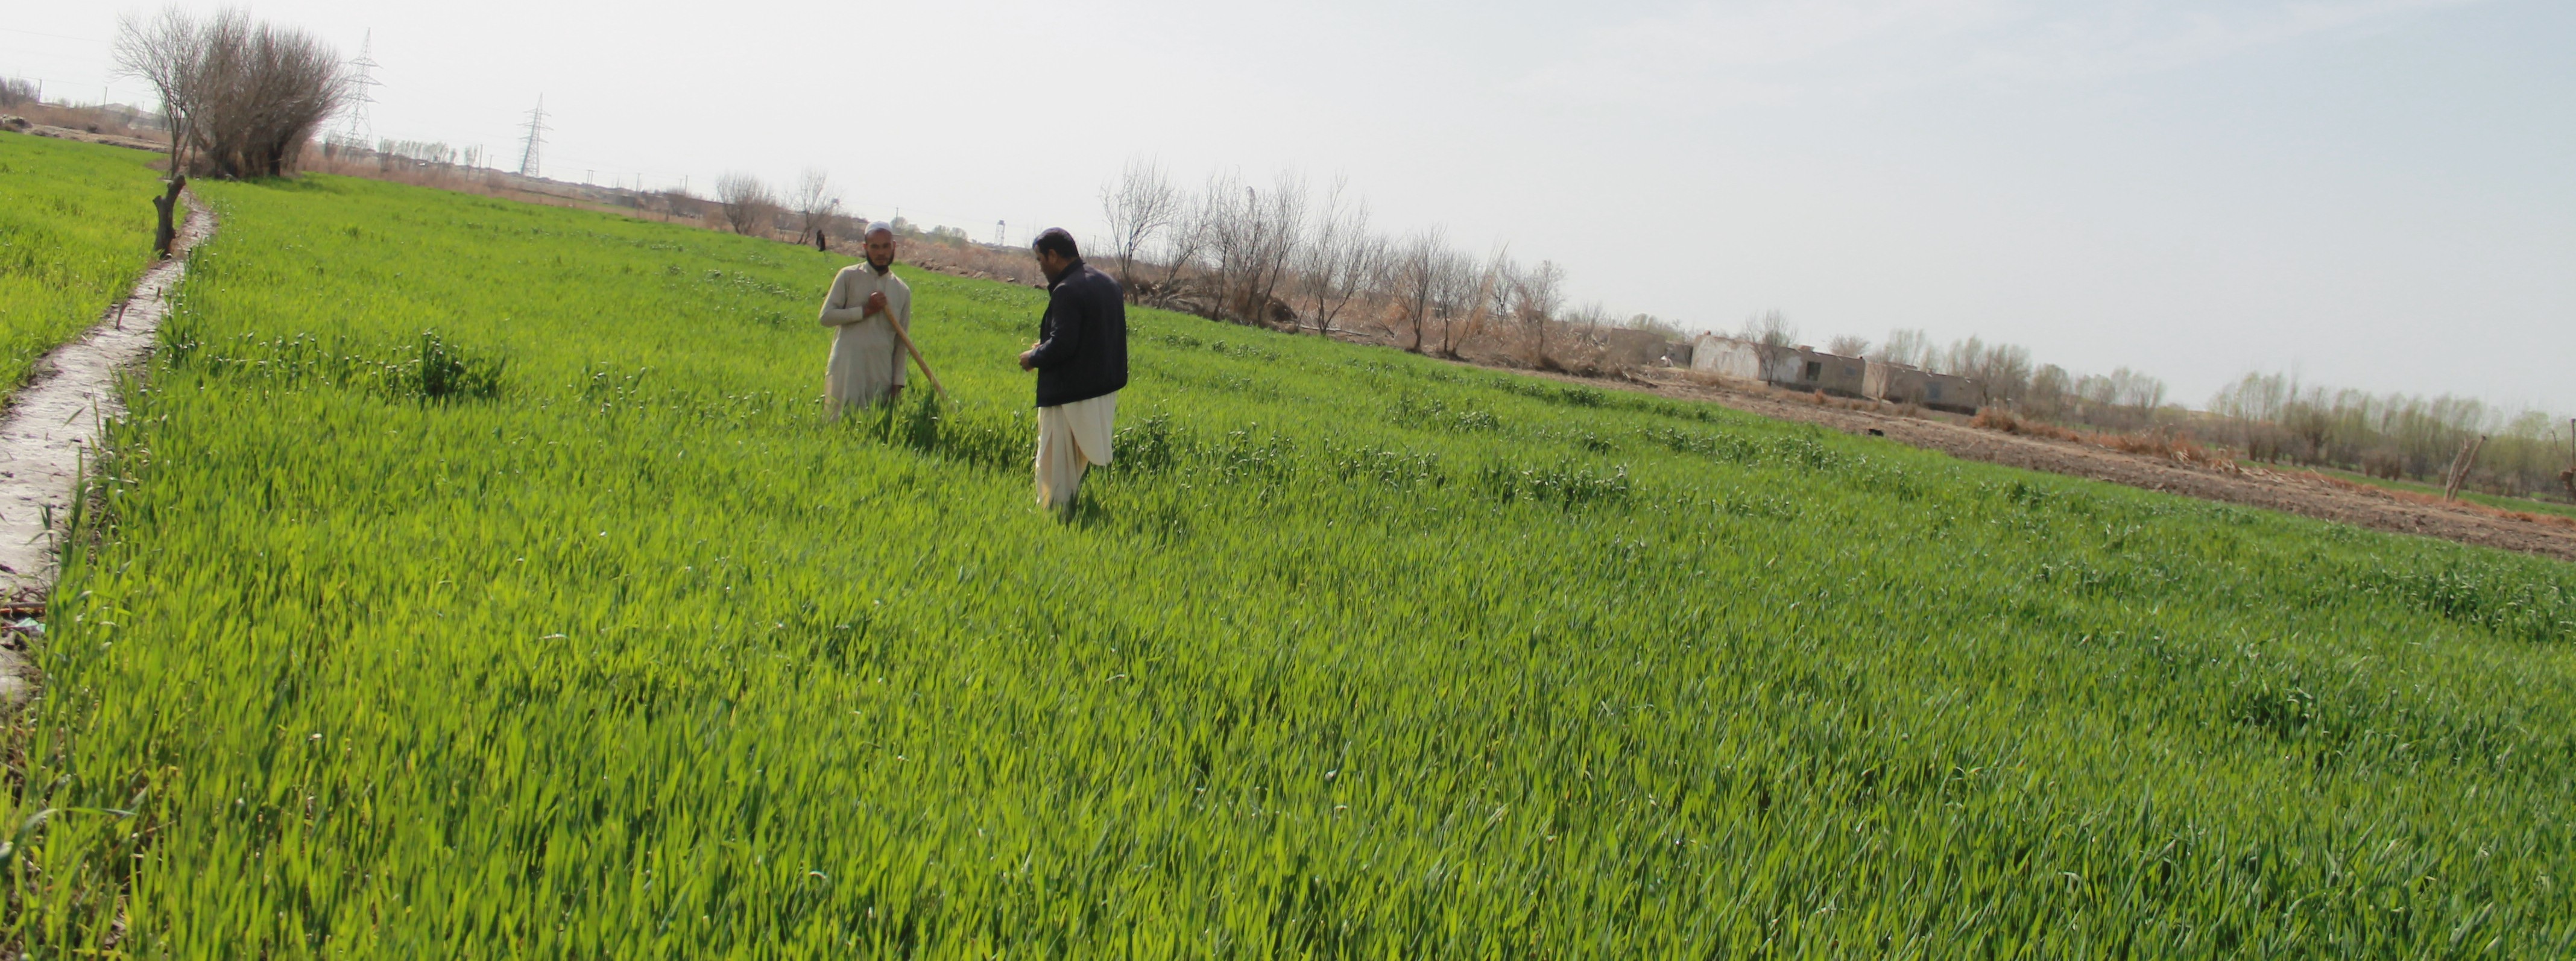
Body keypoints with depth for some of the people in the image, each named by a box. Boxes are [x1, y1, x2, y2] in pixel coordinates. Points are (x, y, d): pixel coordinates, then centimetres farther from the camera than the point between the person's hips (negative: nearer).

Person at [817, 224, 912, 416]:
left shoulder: (903, 291, 13)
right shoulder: (849, 276, 5)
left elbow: (901, 342, 13)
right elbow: (826, 316, -2)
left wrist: (898, 383, 7)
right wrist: (865, 310, -10)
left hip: (882, 372, 3)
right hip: (847, 369, -3)